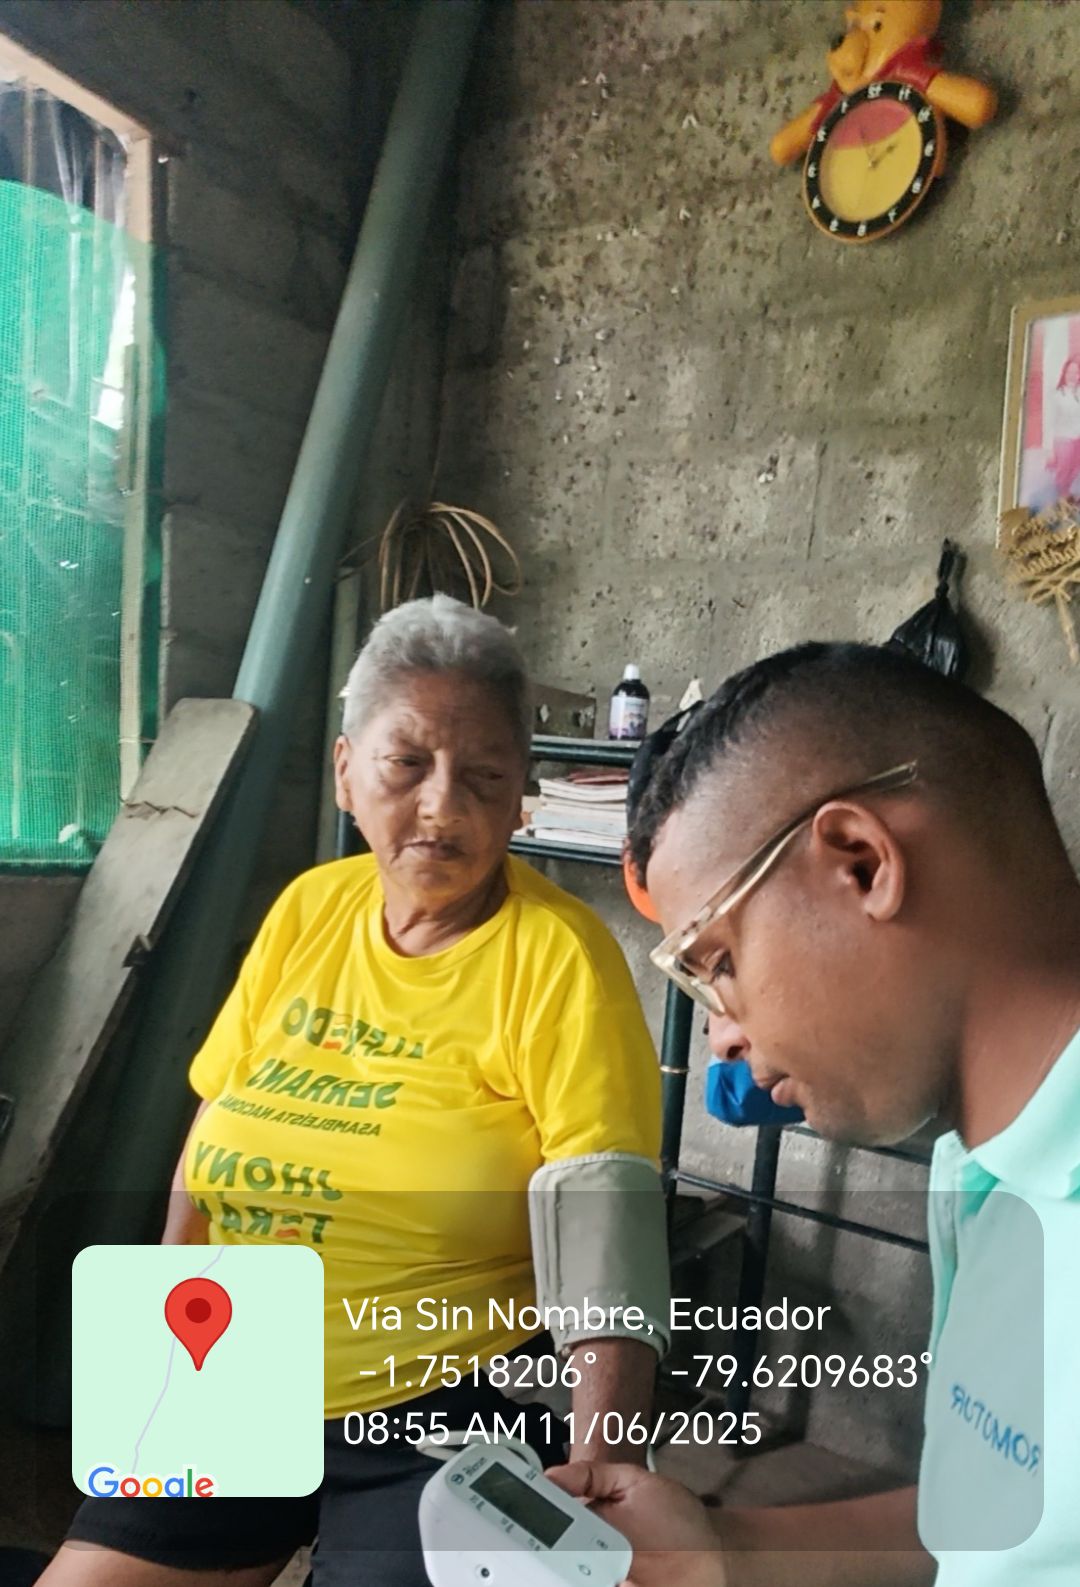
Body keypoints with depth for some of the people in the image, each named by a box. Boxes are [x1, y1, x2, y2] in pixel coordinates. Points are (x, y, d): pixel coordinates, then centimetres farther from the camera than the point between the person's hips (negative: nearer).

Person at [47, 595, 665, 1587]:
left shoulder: (556, 956, -18)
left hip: (441, 1413, -5)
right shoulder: (308, 911, -2)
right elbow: (218, 1119, 10)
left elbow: (607, 1236, -21)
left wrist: (592, 1468, -29)